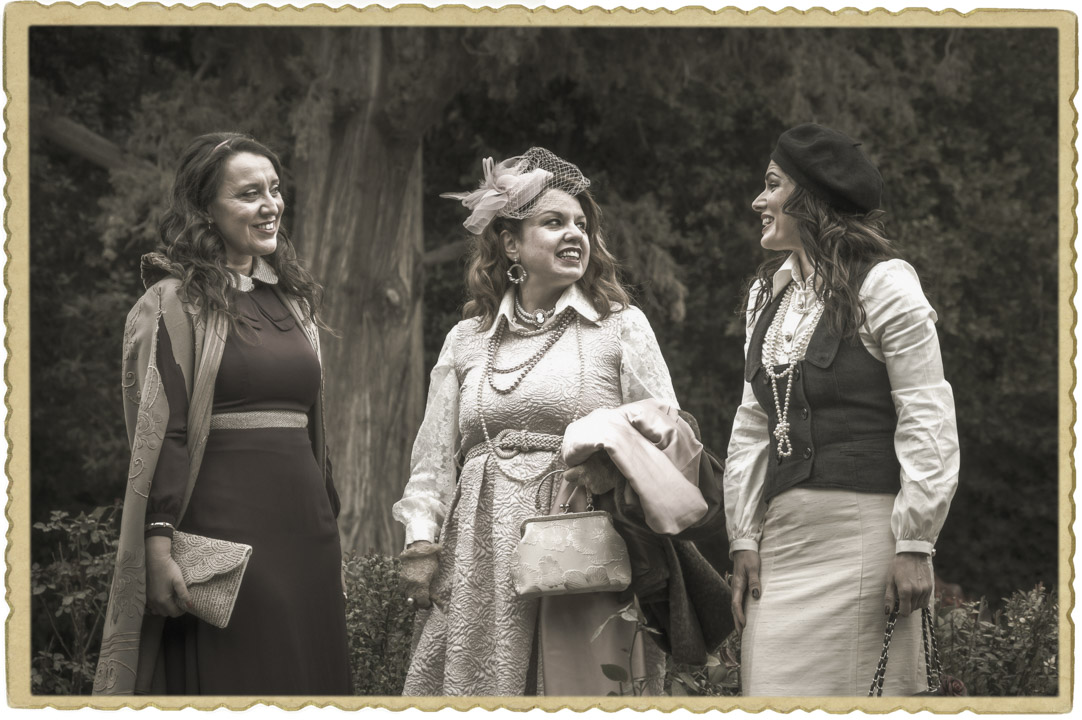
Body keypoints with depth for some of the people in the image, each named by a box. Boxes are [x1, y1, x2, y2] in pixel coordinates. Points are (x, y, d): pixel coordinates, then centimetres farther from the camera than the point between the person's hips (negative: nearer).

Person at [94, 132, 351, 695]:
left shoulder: (293, 299, 16)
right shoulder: (176, 304, -5)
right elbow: (157, 434, -11)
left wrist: (329, 524, 18)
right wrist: (160, 546, -19)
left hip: (304, 525, 7)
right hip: (223, 520, -7)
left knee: (309, 679, 6)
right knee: (234, 683, -4)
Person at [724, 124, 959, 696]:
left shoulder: (882, 285, -4)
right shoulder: (766, 294, 17)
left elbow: (928, 424, -8)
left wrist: (914, 544, -13)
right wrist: (744, 540, 10)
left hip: (864, 524, -6)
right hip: (783, 532, 6)